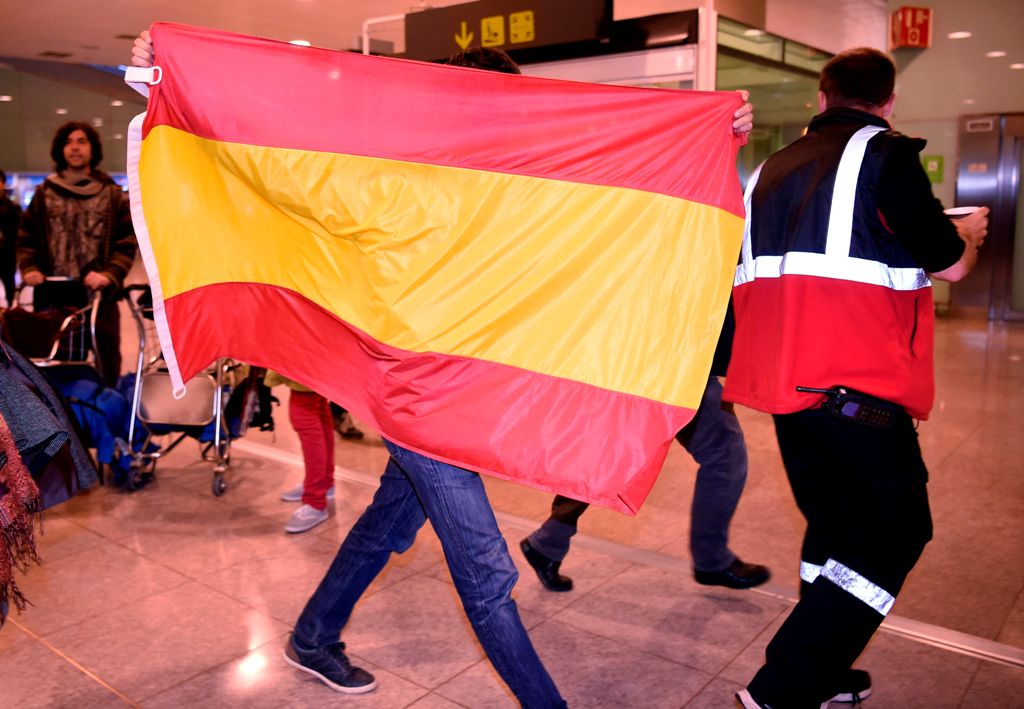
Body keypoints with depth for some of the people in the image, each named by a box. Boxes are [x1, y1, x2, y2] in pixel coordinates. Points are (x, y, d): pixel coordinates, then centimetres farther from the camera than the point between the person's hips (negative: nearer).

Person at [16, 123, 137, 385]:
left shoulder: (112, 194, 4)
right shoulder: (44, 193, 9)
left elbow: (127, 241, -2)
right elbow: (26, 238, 12)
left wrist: (110, 274, -16)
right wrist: (29, 268, -6)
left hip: (99, 292, -1)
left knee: (107, 363, 7)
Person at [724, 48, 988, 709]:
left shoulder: (774, 169, 14)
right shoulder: (885, 154, -5)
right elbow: (951, 264, 0)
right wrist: (969, 232, 20)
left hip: (784, 378, 7)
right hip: (855, 386, -7)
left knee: (835, 521, 20)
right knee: (895, 530, 3)